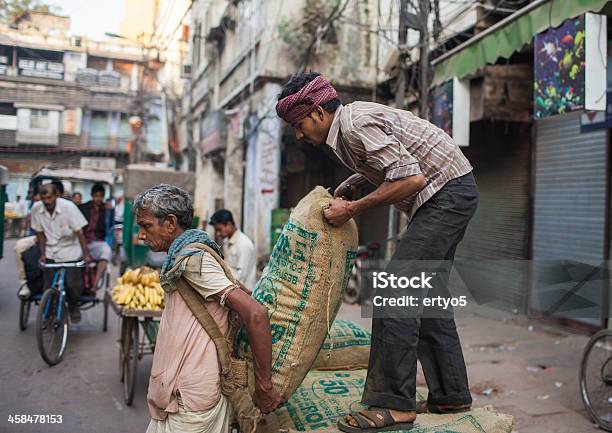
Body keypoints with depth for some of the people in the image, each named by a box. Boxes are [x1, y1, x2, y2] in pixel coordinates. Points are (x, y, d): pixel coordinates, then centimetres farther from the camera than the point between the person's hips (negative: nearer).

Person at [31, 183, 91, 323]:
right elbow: (40, 233, 2)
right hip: (50, 252, 3)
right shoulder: (36, 209, -8)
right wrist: (42, 254, 0)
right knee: (49, 286, 1)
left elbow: (79, 232, -15)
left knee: (73, 284, -4)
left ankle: (74, 307, 24)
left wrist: (86, 254, -16)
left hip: (70, 251, -2)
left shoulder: (68, 207, -18)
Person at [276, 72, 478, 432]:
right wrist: (350, 185, 11)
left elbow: (412, 177, -25)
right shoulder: (348, 124, 11)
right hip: (451, 195, 10)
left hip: (447, 193, -10)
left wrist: (353, 209, -18)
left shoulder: (356, 123, -19)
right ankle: (451, 395, 19)